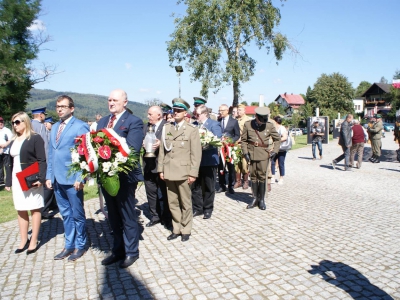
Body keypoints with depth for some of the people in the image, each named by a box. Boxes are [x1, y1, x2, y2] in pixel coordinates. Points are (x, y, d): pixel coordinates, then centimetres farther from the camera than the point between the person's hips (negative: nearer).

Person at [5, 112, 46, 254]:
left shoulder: (35, 138, -6)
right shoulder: (13, 141, 14)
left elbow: (42, 160, -12)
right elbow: (11, 163, 16)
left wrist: (41, 178, -21)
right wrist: (8, 181, 13)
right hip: (17, 180, 7)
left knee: (34, 209, 2)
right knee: (21, 210, 10)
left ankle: (34, 241, 11)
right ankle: (24, 240, 20)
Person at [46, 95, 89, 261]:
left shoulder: (80, 126, -8)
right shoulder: (55, 127, 14)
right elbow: (51, 153, 17)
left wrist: (80, 177, -17)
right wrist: (49, 176, 11)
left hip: (72, 179, -7)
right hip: (57, 179, 7)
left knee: (77, 214, 7)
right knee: (65, 214, 16)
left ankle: (80, 246, 22)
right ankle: (69, 245, 28)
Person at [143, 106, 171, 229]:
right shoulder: (146, 126, 12)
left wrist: (161, 144, -27)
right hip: (148, 165, 6)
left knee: (165, 193, 8)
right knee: (151, 192, 13)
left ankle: (167, 217, 23)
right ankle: (155, 216, 28)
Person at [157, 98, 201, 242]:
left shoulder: (192, 129, -1)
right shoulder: (166, 128, 10)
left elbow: (196, 153, -6)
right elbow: (162, 150, 10)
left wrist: (193, 173, -11)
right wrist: (161, 169, 4)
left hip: (183, 172, -4)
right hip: (169, 172, 4)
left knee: (185, 203, 7)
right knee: (173, 203, 11)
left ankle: (186, 230, 21)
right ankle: (176, 229, 24)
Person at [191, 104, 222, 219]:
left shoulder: (214, 124, -7)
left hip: (209, 160, -5)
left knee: (209, 187, 9)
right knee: (195, 186, 10)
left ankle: (208, 209, 23)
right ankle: (197, 208, 23)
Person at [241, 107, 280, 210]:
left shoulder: (269, 126, 0)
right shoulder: (247, 124, 0)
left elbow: (277, 139, 11)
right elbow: (244, 140, 5)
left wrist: (275, 151, 0)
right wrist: (245, 152, -4)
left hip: (264, 155, -1)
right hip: (251, 154, 1)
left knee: (262, 177, 0)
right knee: (253, 176, 6)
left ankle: (261, 200, 12)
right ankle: (255, 198, 17)